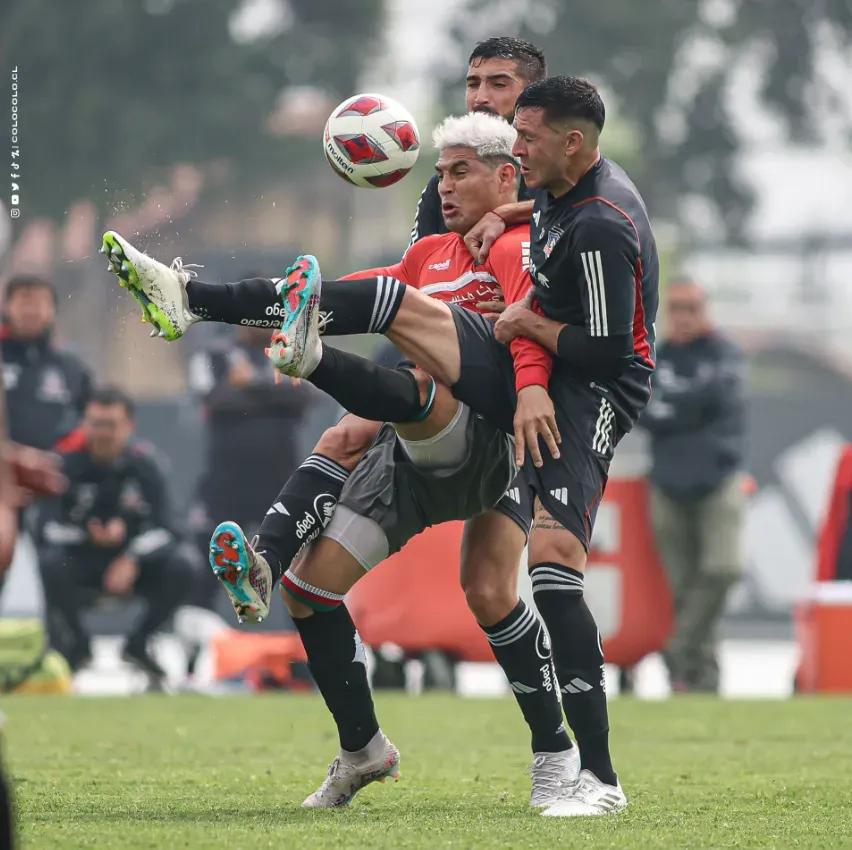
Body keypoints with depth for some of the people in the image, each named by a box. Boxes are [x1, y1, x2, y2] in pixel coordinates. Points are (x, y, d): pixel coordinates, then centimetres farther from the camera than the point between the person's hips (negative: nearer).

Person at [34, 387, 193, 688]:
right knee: (52, 564, -34)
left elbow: (161, 527, -11)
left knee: (179, 571, -25)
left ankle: (137, 647, -4)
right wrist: (90, 536, -33)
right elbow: (48, 527, -17)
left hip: (132, 564, 1)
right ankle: (75, 650, -11)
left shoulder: (143, 463, -6)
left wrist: (132, 561, -28)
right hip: (80, 562, -1)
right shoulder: (67, 462, -11)